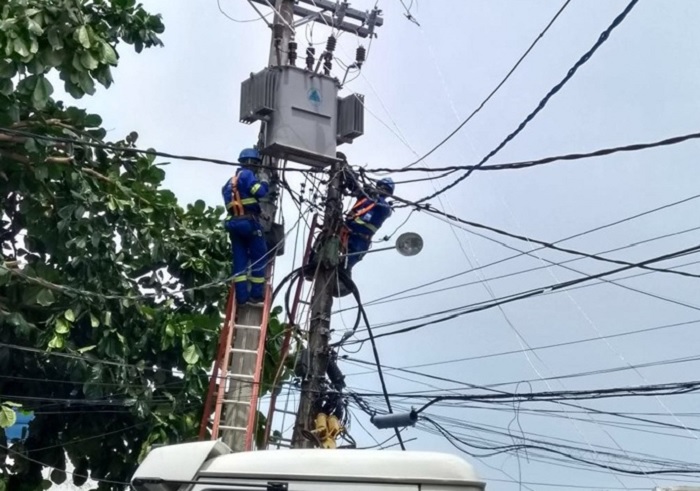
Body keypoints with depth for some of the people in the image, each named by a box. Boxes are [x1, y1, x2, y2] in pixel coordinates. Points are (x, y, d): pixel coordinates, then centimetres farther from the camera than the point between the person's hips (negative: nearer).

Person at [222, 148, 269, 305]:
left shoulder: (230, 182, 23)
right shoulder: (247, 174, -3)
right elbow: (260, 192, -15)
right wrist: (264, 183, 6)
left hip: (233, 222, 8)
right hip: (249, 221, -8)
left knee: (239, 259, 4)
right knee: (259, 257, 1)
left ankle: (241, 295, 0)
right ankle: (256, 293, 0)